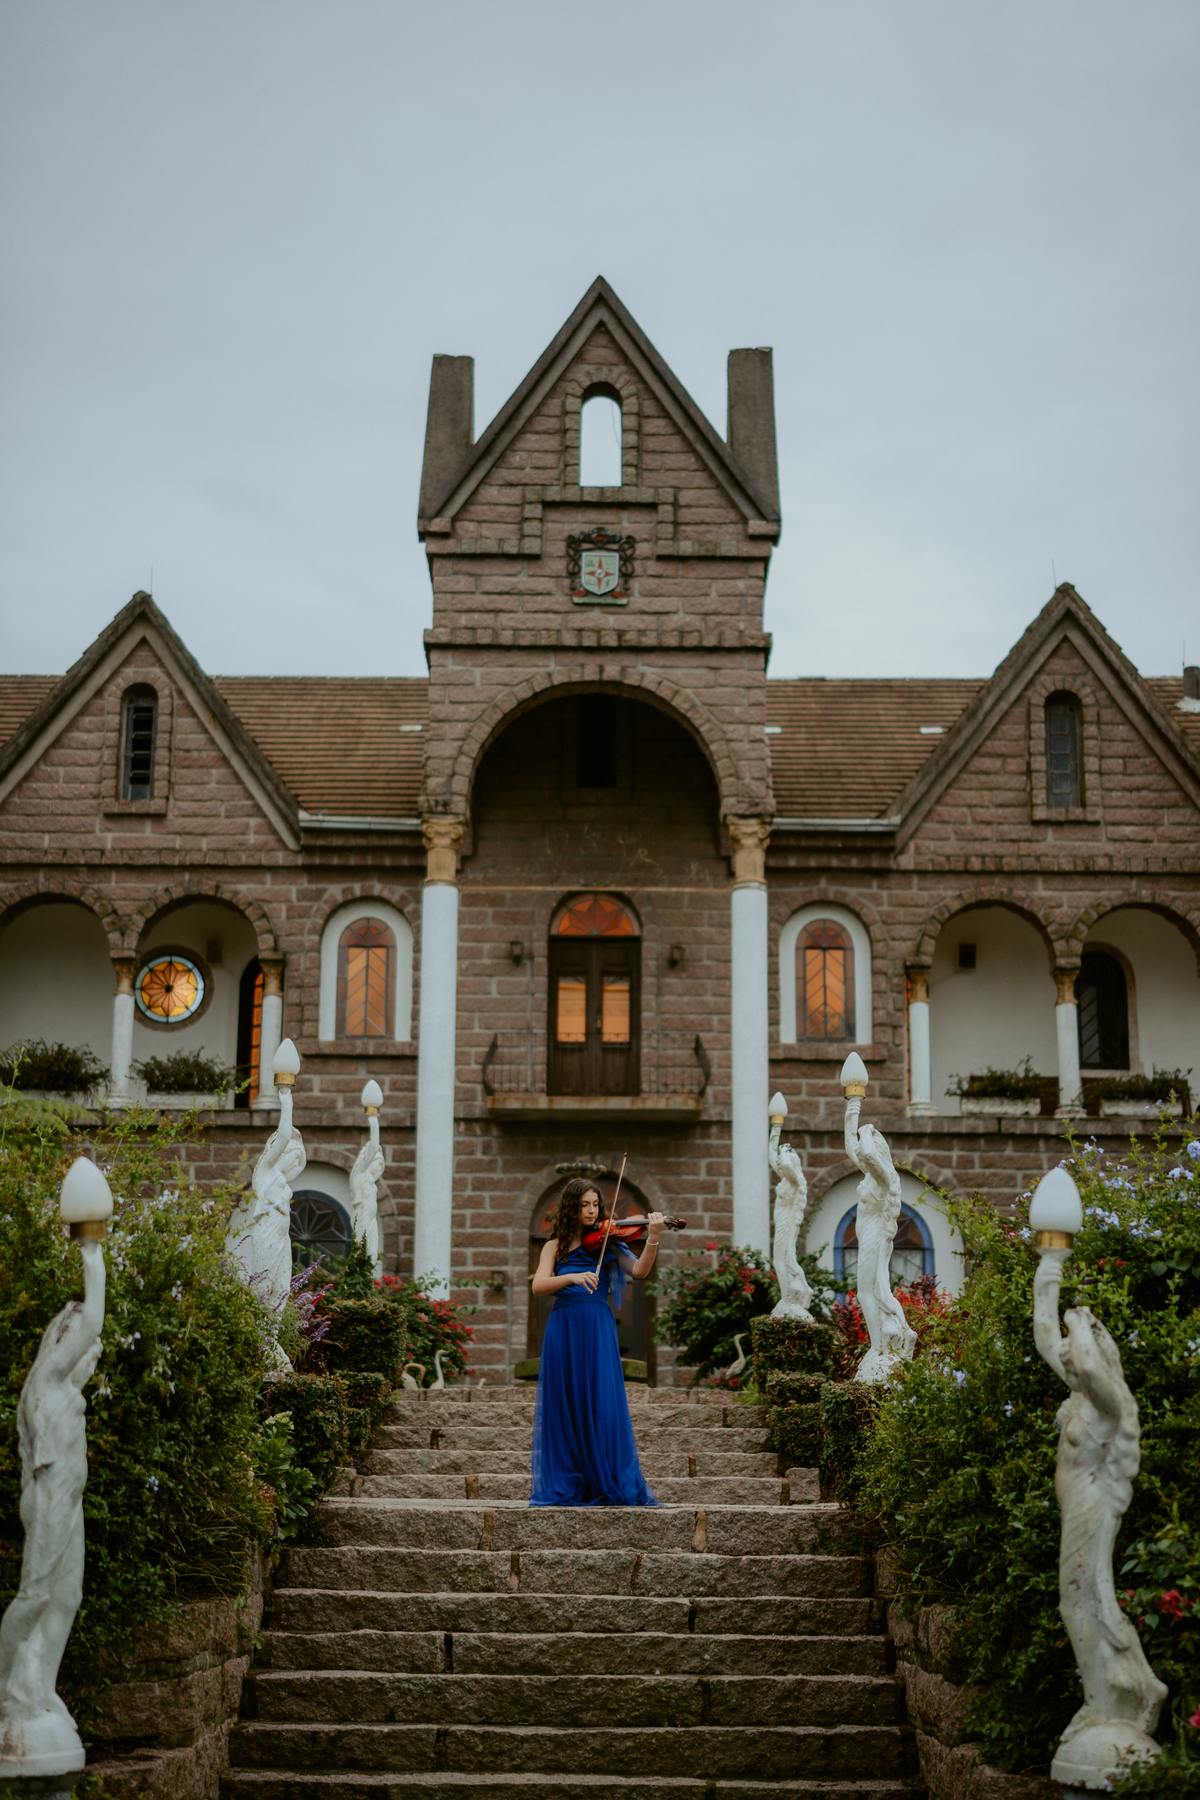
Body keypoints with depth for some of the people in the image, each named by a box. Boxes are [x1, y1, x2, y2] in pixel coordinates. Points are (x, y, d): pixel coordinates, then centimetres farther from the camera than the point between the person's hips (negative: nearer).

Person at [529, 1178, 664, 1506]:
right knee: (564, 1407, 2)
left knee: (603, 1405, -7)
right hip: (563, 1330, 1)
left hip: (597, 1330, -1)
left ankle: (611, 1487, -3)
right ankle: (563, 1487, 8)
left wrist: (653, 1239, -20)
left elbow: (639, 1272, -5)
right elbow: (538, 1285, -4)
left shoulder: (606, 1242, 9)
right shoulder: (555, 1248, 12)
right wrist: (572, 1277, -21)